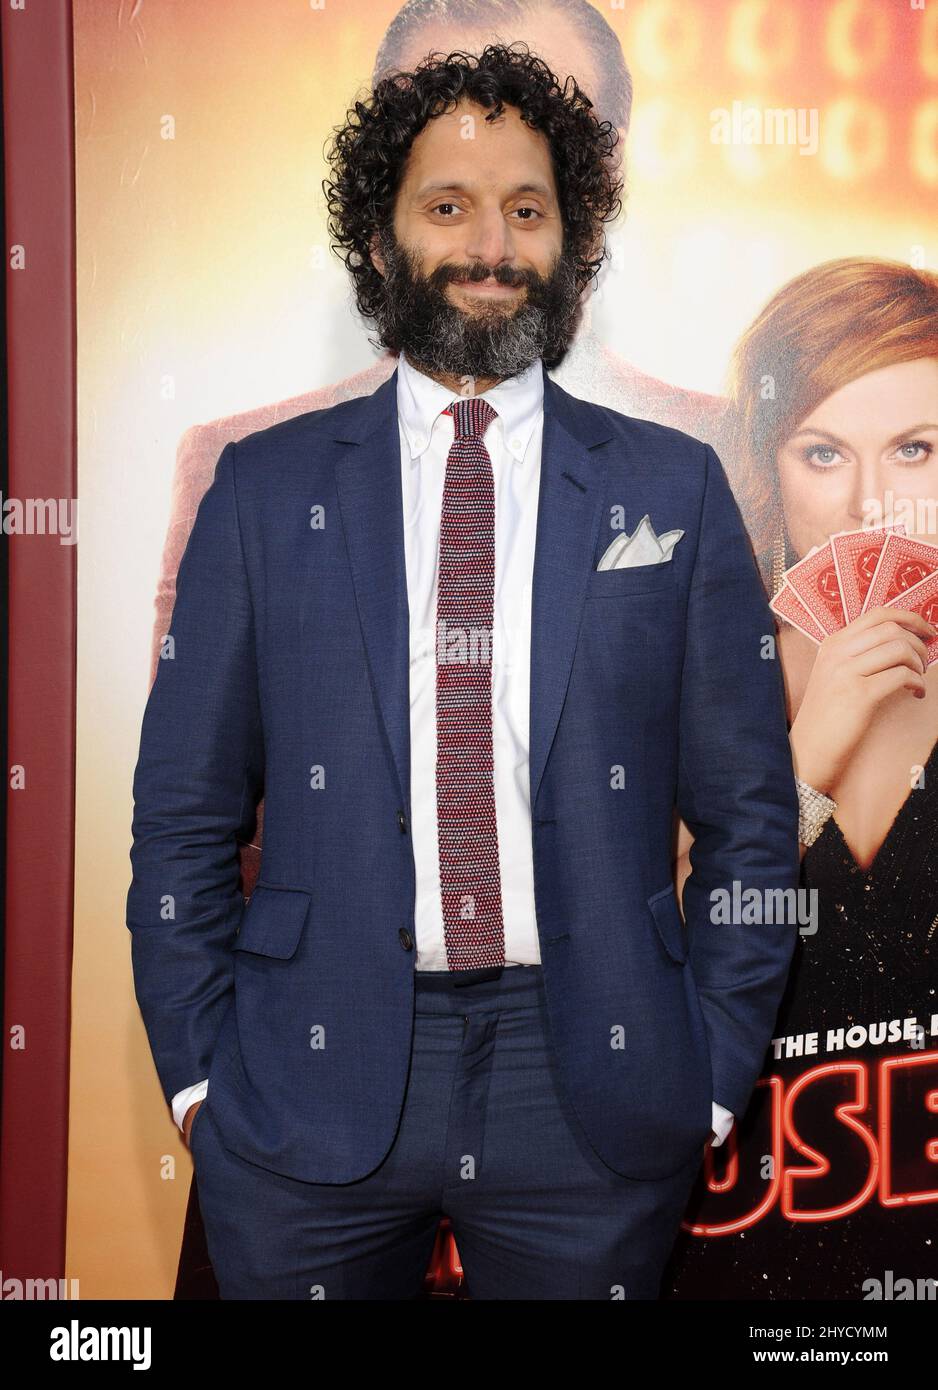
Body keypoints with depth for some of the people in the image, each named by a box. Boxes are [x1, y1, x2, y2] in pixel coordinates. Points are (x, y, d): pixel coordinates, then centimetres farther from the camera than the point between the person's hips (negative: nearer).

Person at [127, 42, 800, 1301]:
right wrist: (199, 1072, -1)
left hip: (596, 1099, 0)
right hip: (315, 1090, 0)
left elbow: (748, 818, 4)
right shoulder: (266, 487, 2)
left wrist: (713, 1079, -1)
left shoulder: (676, 489, 2)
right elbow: (185, 816, 4)